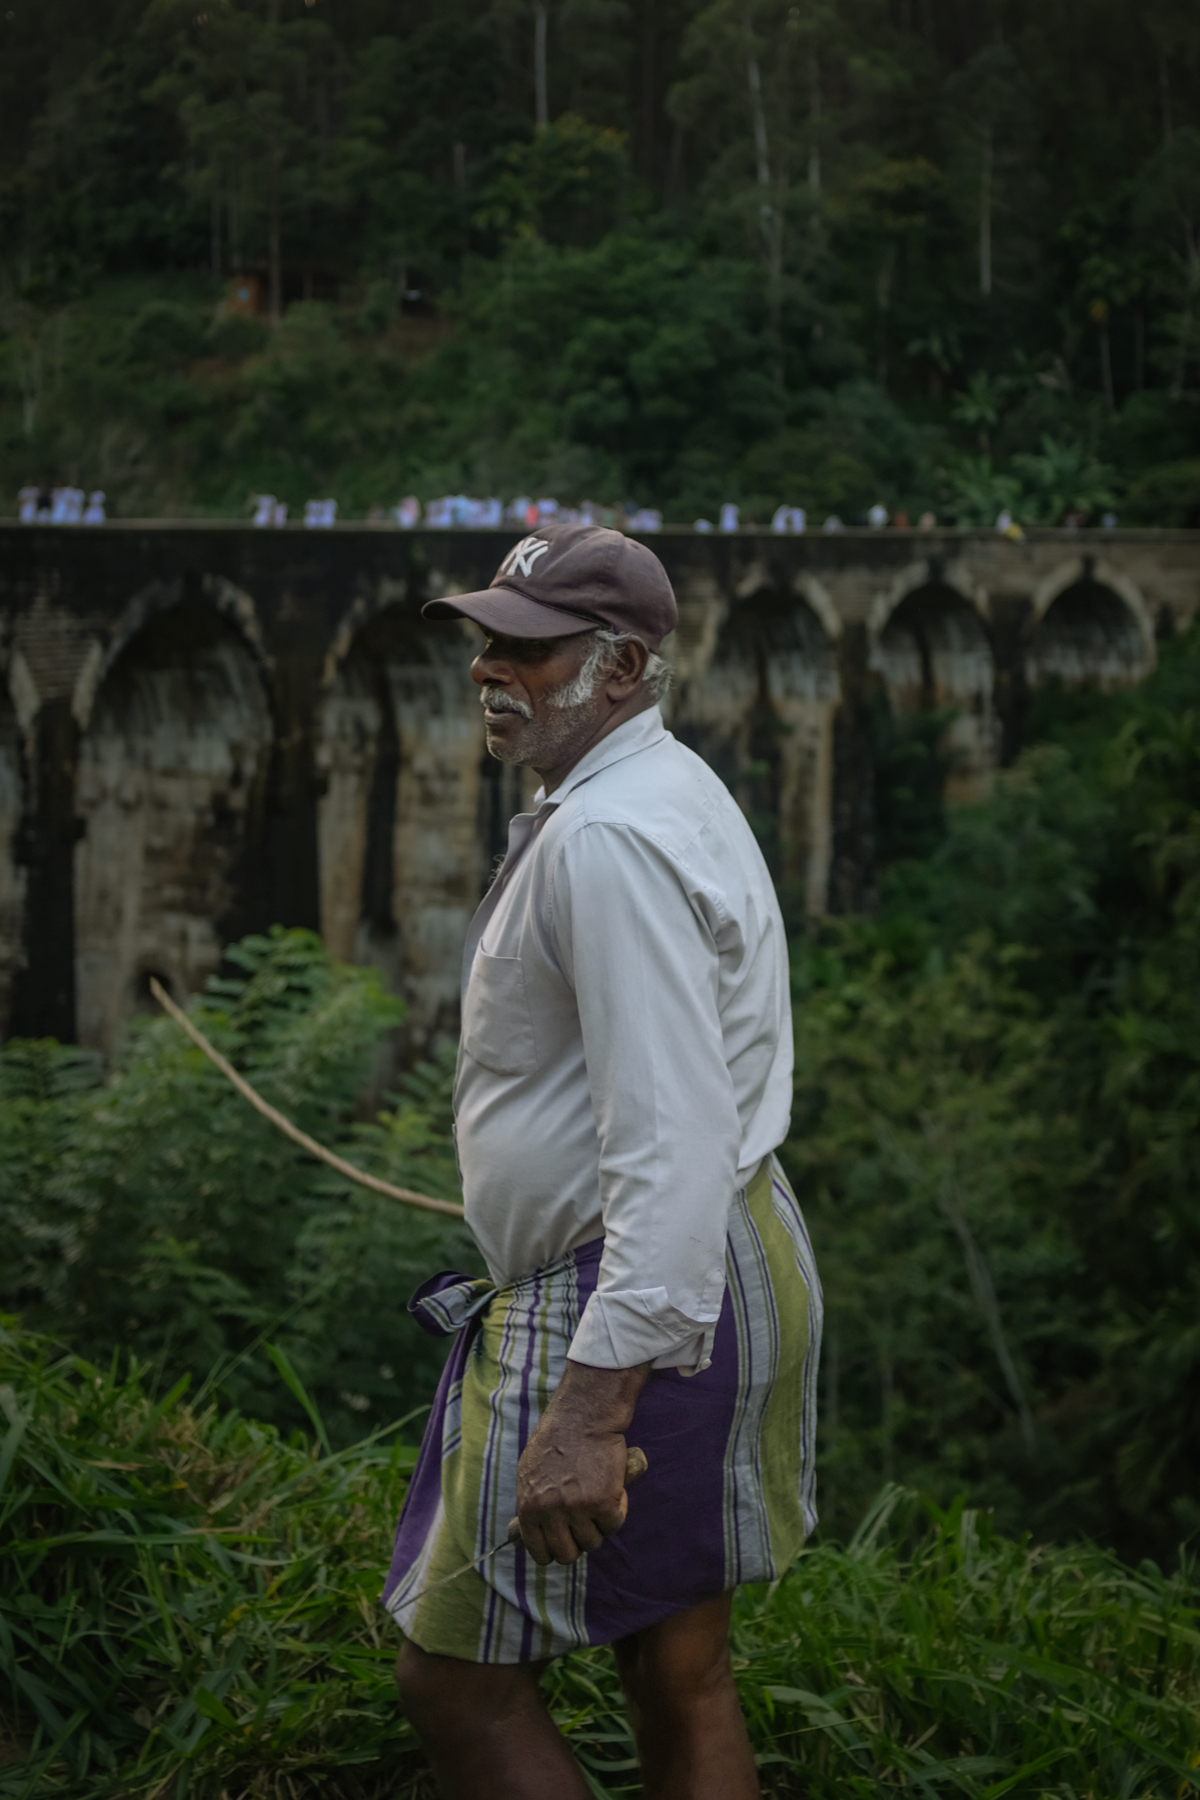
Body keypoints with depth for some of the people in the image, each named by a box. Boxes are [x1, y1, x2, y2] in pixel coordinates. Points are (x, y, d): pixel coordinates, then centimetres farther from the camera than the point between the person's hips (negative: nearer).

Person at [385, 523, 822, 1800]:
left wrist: (590, 1408, -31)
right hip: (708, 1273, 11)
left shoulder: (609, 836, -21)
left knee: (457, 1677, -1)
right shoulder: (659, 794, 14)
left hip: (635, 1300, -11)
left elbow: (673, 1147, -28)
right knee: (681, 1680, 17)